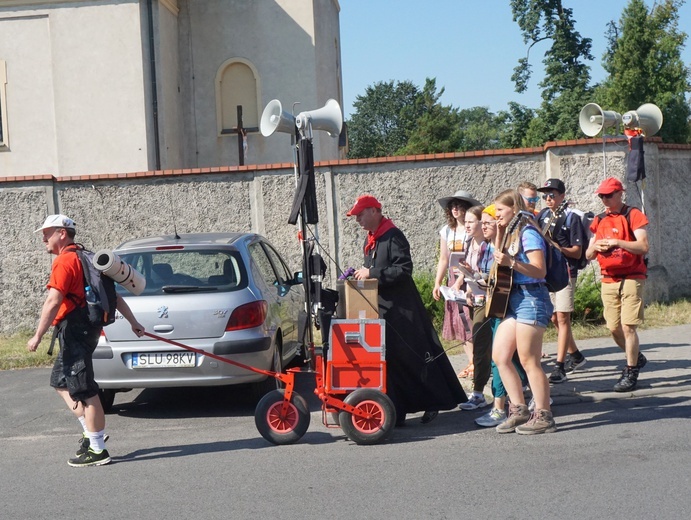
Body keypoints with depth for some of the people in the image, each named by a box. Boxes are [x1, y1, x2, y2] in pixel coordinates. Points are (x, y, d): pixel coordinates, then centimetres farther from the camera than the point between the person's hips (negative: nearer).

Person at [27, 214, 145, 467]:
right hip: (88, 329, 10)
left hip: (75, 330, -10)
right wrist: (133, 322, 23)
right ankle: (92, 431, 19)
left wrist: (38, 336, -20)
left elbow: (53, 302, -21)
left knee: (84, 390, -6)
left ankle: (97, 450, -2)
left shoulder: (64, 261, -12)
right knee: (60, 381, 19)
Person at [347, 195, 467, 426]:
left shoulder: (393, 236, -13)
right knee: (388, 359, 7)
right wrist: (363, 274, 5)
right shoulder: (371, 240, 15)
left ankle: (434, 402, 10)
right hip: (380, 309, 9)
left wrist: (372, 273, -22)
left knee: (417, 357, -3)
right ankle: (396, 412, 12)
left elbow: (404, 269, -23)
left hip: (401, 309, -9)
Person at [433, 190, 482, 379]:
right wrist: (437, 283, 9)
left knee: (472, 322, -10)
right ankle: (471, 362, 11)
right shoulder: (446, 231, 13)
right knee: (460, 323, 5)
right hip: (454, 282, 6)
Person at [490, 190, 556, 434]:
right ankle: (519, 410, 13)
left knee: (529, 361, -6)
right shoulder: (511, 234, 17)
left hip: (531, 298, -10)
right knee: (499, 356, 6)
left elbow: (540, 270, -20)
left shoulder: (528, 233, -11)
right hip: (513, 300, 10)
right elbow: (500, 262, 19)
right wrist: (500, 235, 14)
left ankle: (543, 416, 1)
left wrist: (511, 262, -29)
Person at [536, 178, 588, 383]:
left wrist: (557, 247, -23)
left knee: (562, 318, -8)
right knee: (554, 319, 12)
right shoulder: (543, 215, 12)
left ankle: (559, 367, -9)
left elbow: (577, 252, -9)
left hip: (565, 272, -6)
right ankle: (576, 356, 30)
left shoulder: (571, 218, -6)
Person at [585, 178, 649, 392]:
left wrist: (617, 242, -22)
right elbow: (588, 255, 14)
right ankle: (636, 358, 29)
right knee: (614, 328, 5)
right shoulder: (599, 221, 13)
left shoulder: (633, 215, -4)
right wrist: (595, 247, -8)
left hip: (631, 279, -5)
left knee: (628, 326, -9)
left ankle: (631, 372, 2)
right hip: (608, 280, 6)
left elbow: (643, 246, -15)